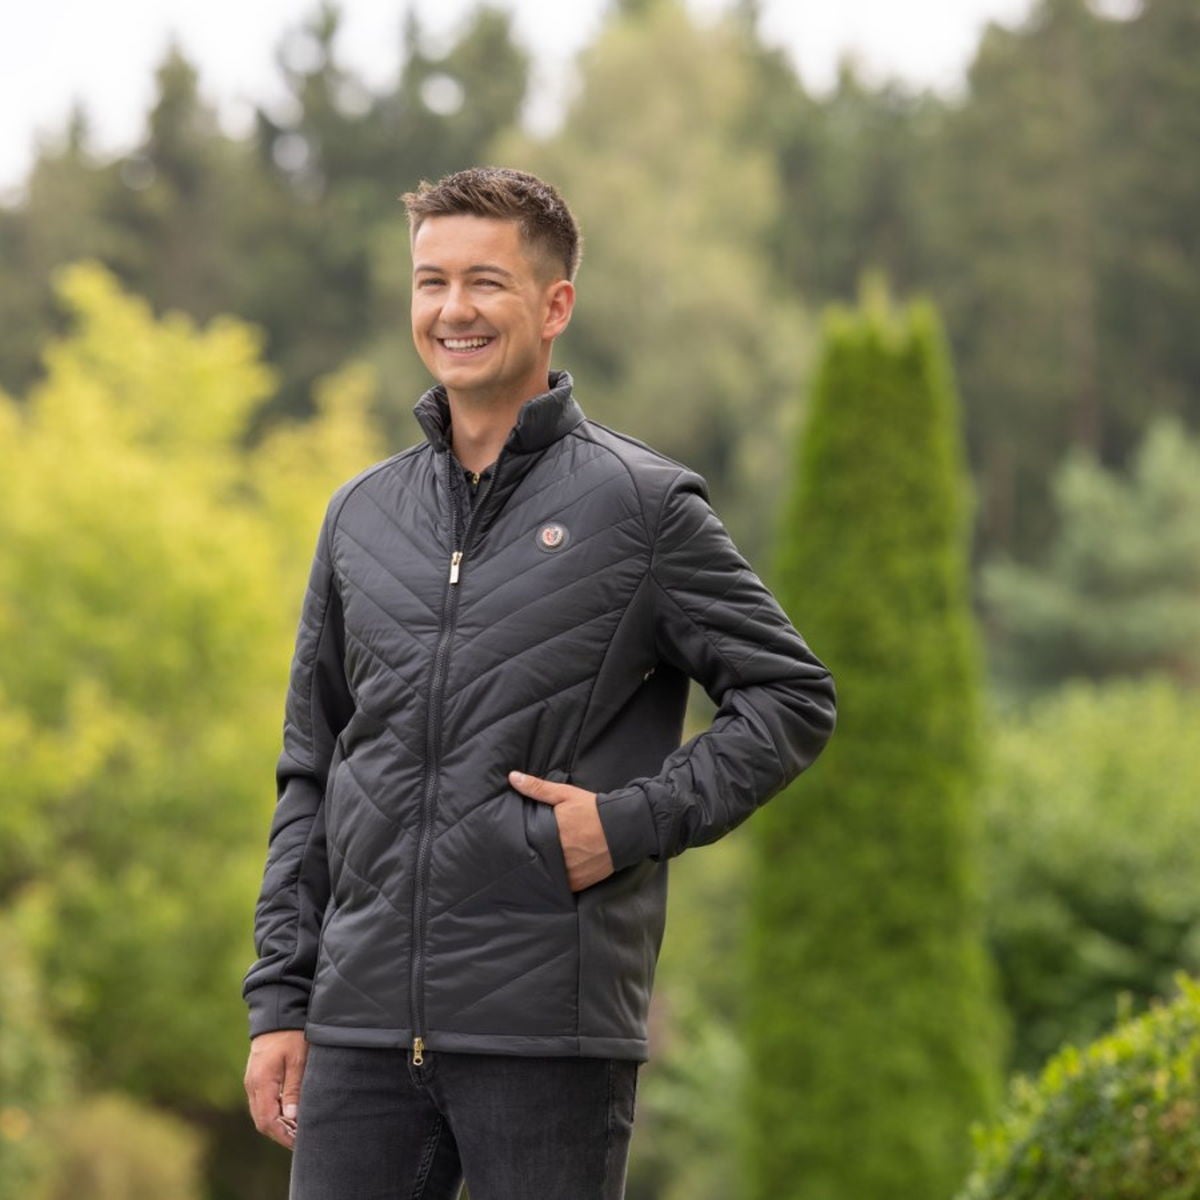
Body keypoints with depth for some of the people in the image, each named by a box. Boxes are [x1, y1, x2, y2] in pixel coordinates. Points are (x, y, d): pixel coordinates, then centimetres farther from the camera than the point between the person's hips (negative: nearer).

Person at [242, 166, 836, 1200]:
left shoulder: (642, 505, 0)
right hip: (362, 1021, 4)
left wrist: (635, 820, -11)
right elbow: (310, 775, 17)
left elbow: (793, 698, 2)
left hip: (551, 1033, -4)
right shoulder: (362, 515, 14)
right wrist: (279, 1000, 11)